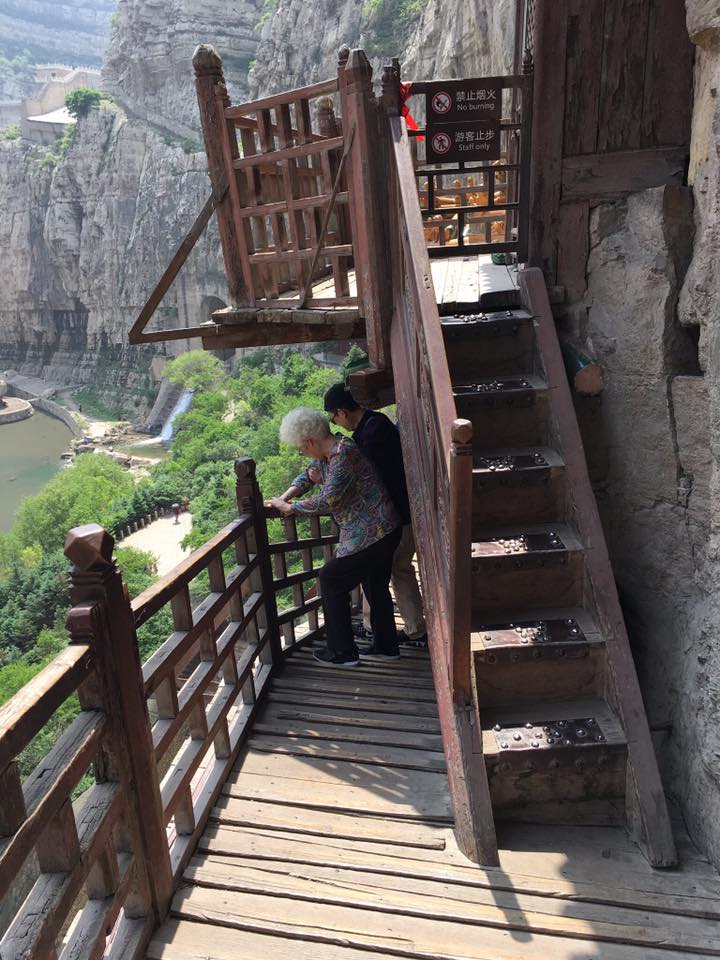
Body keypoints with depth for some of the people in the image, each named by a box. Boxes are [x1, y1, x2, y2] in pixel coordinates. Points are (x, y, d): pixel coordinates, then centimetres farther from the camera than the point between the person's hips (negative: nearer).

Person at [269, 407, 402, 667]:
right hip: (383, 530, 10)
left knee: (331, 580, 2)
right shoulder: (328, 452, 8)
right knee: (376, 586, 20)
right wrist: (284, 498, 5)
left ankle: (342, 653, 12)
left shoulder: (344, 454, -22)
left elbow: (327, 501, -26)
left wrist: (290, 508, -13)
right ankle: (386, 647, 34)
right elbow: (308, 474, 22)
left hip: (370, 535, -10)